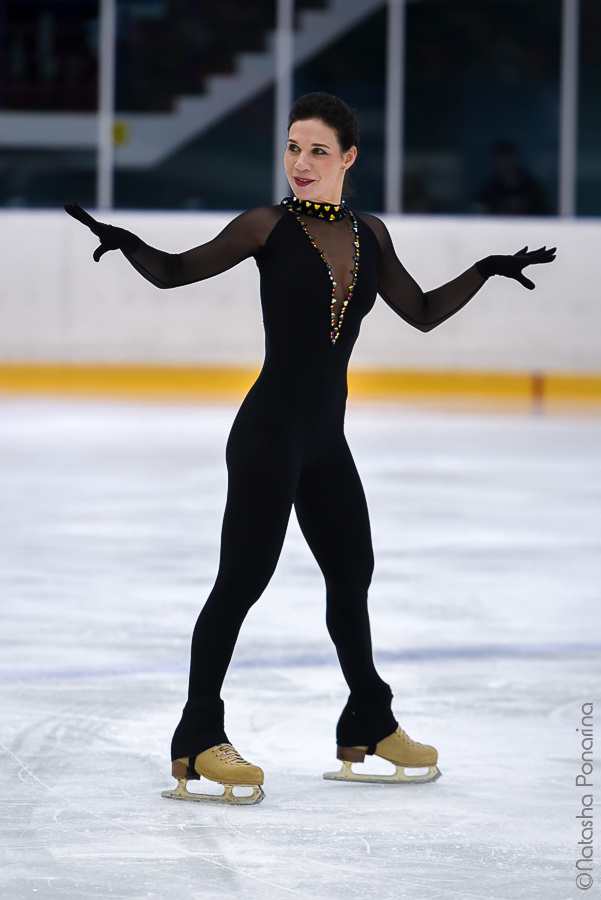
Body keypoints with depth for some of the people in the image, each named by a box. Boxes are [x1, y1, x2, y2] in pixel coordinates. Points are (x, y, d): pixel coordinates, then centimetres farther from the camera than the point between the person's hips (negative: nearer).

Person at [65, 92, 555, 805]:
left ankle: (368, 727, 35)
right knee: (242, 578, -11)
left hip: (326, 438, 7)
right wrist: (124, 242, -19)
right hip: (269, 432, -7)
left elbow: (422, 313, 17)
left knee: (351, 573, 18)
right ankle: (197, 743, -7)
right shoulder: (270, 227, -6)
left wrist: (484, 271, 8)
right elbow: (175, 271, -2)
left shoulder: (368, 235, 8)